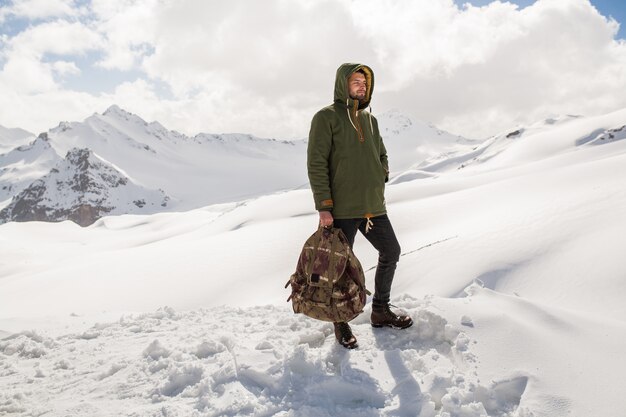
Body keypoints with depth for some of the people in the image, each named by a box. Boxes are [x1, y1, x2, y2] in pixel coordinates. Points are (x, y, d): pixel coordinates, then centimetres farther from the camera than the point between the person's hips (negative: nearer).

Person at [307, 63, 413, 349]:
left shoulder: (370, 119, 15)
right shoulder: (326, 117, -6)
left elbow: (382, 156, 26)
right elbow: (316, 164, -12)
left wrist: (380, 181, 10)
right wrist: (323, 207, -17)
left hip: (373, 206, 7)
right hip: (341, 209, -7)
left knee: (391, 252, 13)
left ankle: (380, 311, 31)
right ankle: (341, 324, 21)